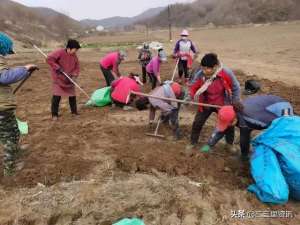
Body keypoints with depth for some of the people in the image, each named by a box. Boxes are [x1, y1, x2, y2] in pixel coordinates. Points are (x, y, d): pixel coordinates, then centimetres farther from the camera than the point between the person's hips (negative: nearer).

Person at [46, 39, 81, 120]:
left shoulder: (74, 56, -1)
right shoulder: (60, 52, -17)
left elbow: (76, 67, 4)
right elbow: (49, 59, -23)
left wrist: (74, 76, -13)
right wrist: (58, 67, -26)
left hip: (69, 80, 5)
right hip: (58, 79, -5)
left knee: (72, 96, 8)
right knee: (56, 97, -5)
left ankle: (74, 111, 25)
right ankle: (54, 114, 8)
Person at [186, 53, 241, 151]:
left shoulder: (226, 73, -27)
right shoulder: (200, 75, -22)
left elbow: (236, 88, -12)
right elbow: (193, 87, -7)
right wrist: (190, 97, -26)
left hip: (222, 105, -1)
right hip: (205, 104, 1)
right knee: (197, 123, 4)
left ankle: (230, 144, 38)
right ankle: (193, 143, 27)